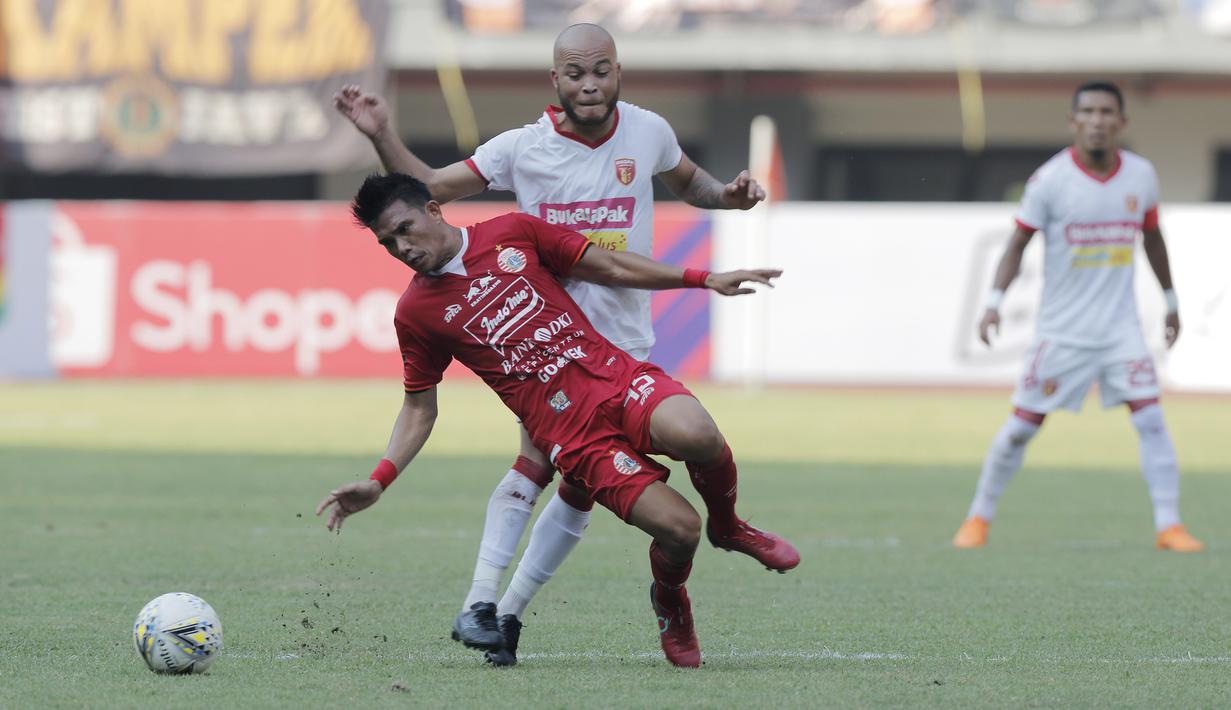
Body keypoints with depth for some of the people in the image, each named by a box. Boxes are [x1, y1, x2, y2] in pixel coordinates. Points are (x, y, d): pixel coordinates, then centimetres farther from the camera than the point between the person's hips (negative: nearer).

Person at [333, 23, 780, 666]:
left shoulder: (648, 132, 1)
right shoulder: (523, 148, -6)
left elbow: (684, 180, 22)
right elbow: (429, 188, -4)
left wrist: (727, 195, 2)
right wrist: (382, 137, -19)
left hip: (625, 342, 3)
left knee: (584, 486, 1)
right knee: (537, 462, -20)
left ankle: (509, 612, 10)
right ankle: (479, 602, -21)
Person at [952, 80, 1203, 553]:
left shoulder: (1141, 176, 0)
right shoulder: (1049, 181, -11)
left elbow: (1152, 238, 16)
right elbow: (1018, 243, -5)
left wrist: (1171, 301, 22)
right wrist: (994, 302, -16)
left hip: (1120, 325, 2)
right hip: (1061, 330, -2)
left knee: (1151, 420, -9)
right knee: (1022, 426, 1)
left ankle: (1169, 525, -4)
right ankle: (979, 518, 17)